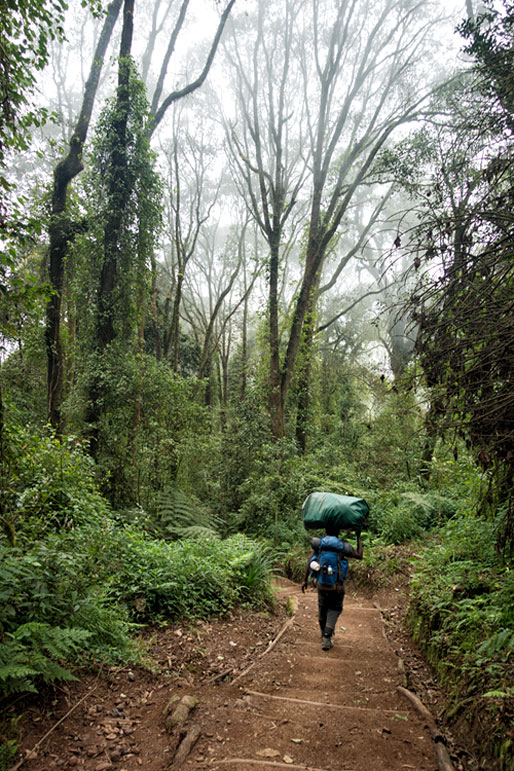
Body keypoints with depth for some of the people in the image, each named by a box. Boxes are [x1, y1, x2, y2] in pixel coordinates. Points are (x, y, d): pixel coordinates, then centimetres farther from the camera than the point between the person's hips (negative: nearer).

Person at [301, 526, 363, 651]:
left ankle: (324, 634, 40)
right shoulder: (343, 546, -11)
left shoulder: (319, 544, -5)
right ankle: (326, 638, 1)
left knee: (322, 608, 22)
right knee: (334, 609, 14)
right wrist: (359, 537, 7)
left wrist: (305, 580, -4)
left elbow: (309, 562, -9)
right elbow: (359, 556, 2)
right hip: (337, 586, -2)